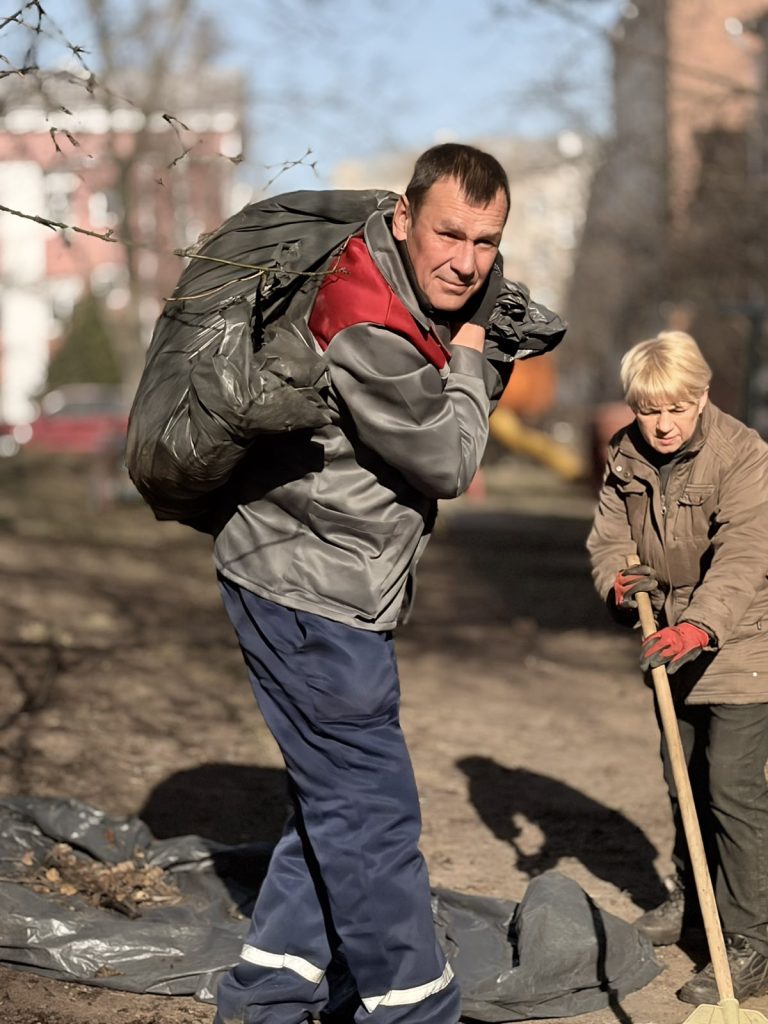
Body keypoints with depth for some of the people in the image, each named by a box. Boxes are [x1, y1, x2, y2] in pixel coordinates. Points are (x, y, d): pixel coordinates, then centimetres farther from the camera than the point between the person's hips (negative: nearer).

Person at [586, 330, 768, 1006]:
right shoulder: (627, 457, -1)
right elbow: (609, 537, 3)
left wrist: (700, 625, -46)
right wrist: (619, 582, -20)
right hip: (674, 646, 6)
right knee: (684, 781, 19)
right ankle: (690, 898, 38)